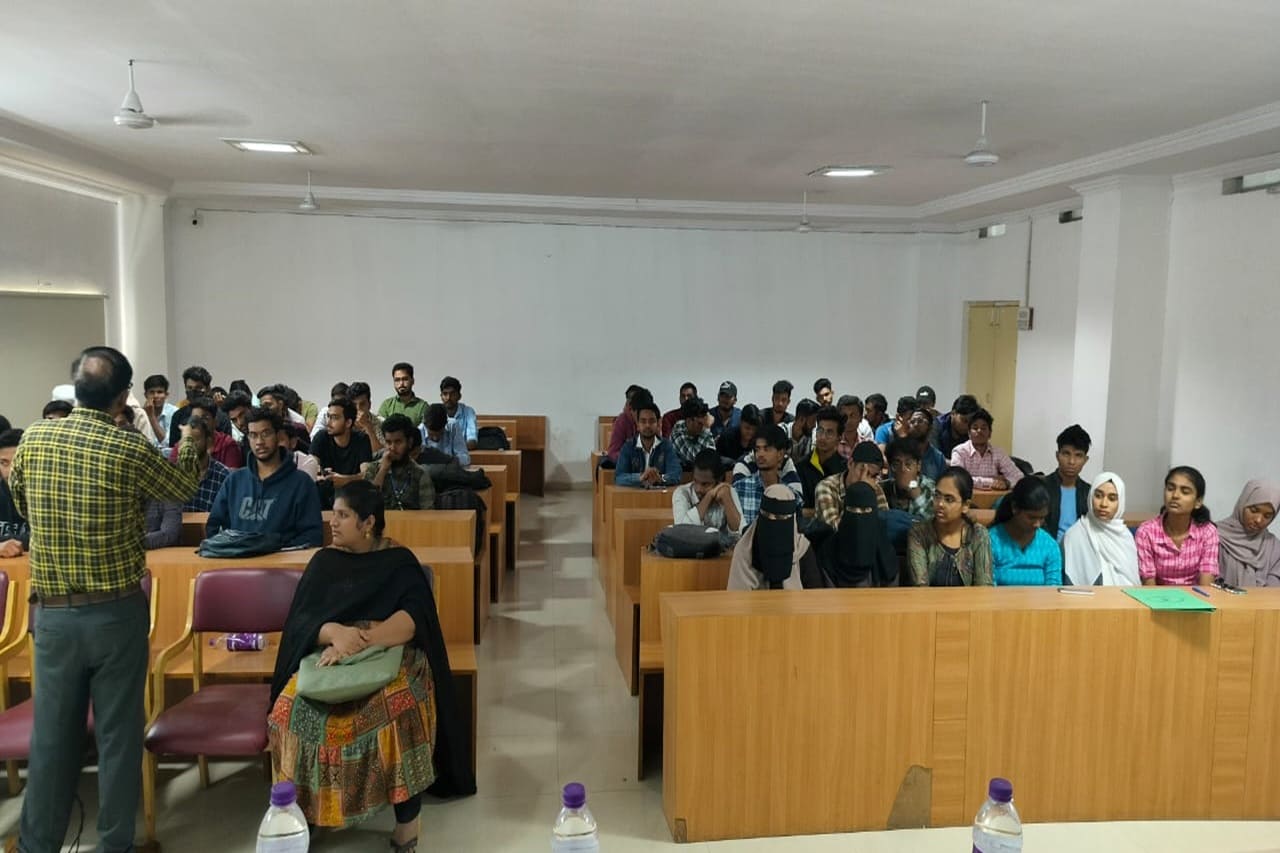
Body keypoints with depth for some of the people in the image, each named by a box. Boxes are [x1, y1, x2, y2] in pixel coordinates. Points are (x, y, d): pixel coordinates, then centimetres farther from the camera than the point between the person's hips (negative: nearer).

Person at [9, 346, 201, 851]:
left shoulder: (33, 438, -1)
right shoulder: (130, 448, -13)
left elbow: (21, 506, 17)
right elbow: (184, 489, 5)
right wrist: (188, 446, 24)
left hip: (53, 612, 3)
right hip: (117, 611, -3)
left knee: (52, 734, 13)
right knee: (118, 733, 8)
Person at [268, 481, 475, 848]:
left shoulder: (400, 562, 3)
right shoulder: (324, 562, 12)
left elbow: (413, 619, -12)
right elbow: (300, 620, 1)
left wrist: (359, 642, -26)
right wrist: (334, 632, -22)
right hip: (330, 657, 3)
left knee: (398, 708, -35)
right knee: (293, 707, -29)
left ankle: (407, 822, -24)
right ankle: (301, 808, -15)